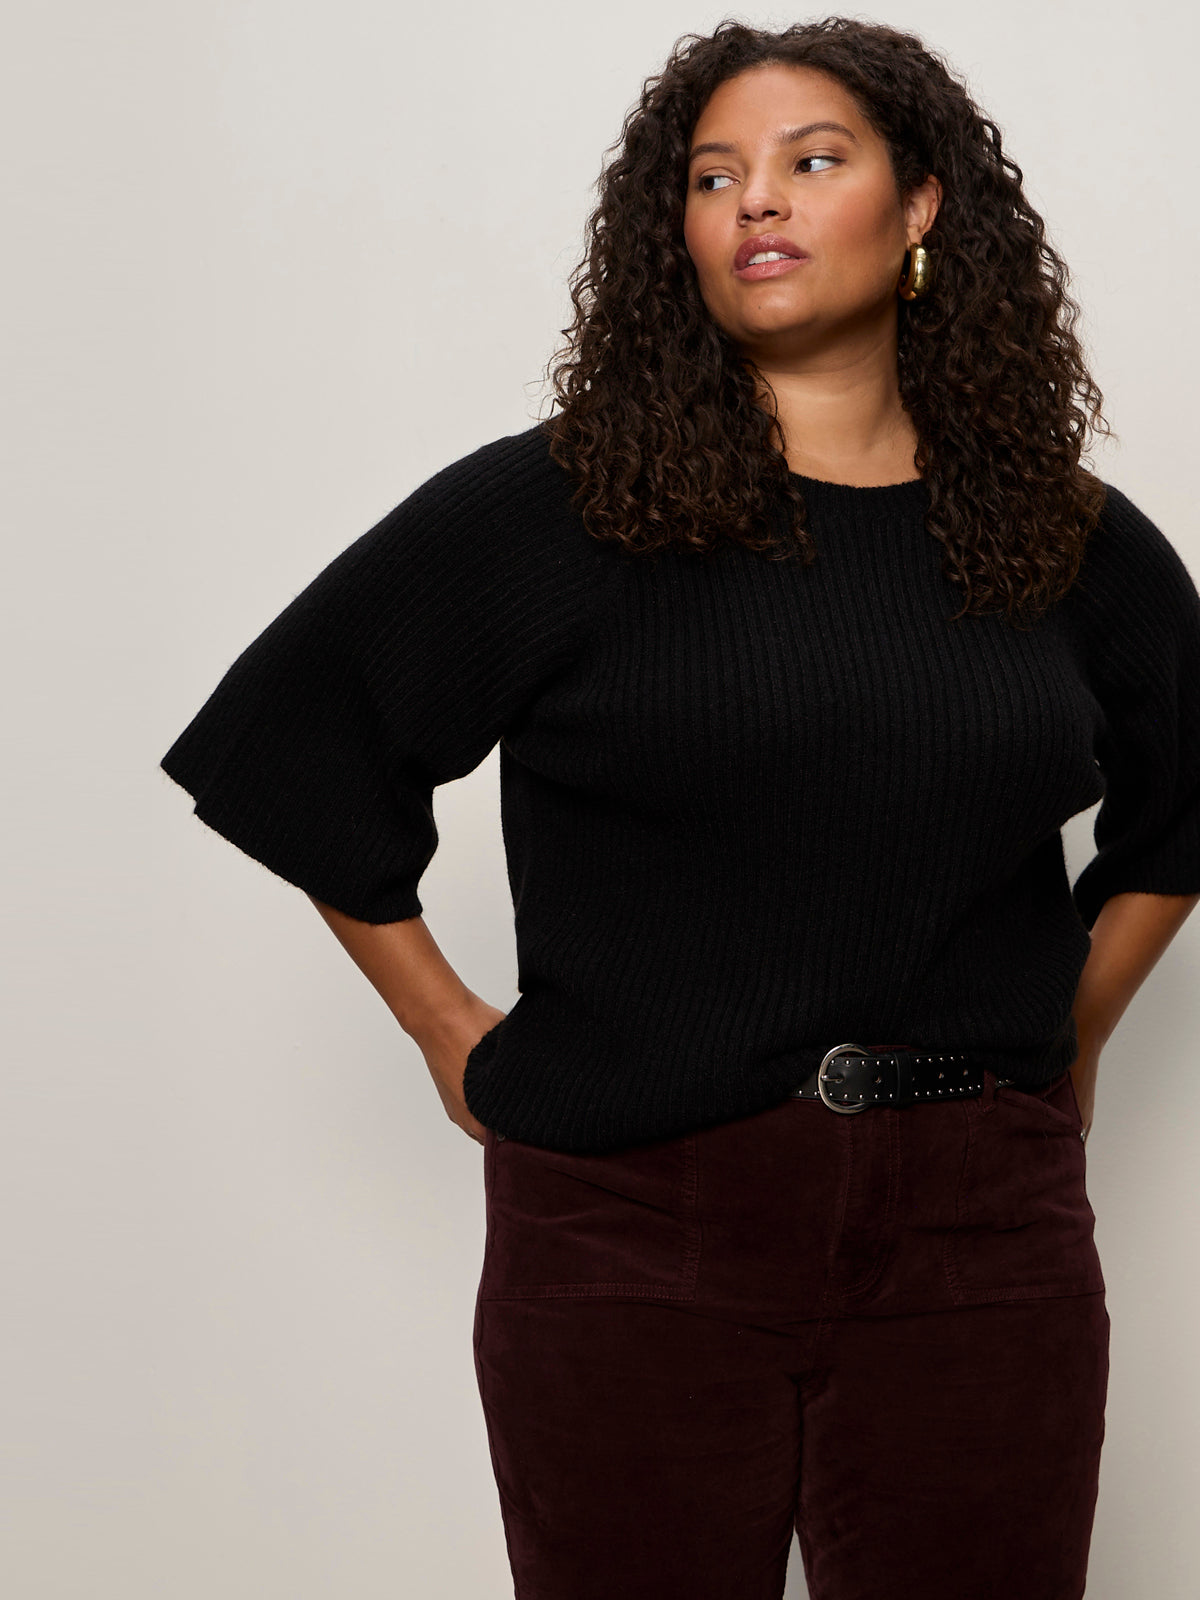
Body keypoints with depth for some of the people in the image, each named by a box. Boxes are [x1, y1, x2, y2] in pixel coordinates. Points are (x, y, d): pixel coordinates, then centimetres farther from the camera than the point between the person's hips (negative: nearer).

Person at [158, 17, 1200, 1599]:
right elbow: (293, 741, 5)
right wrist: (447, 1029, 4)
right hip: (635, 1230, -2)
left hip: (982, 1238, 2)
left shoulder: (1069, 542, 7)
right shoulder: (546, 515, -3)